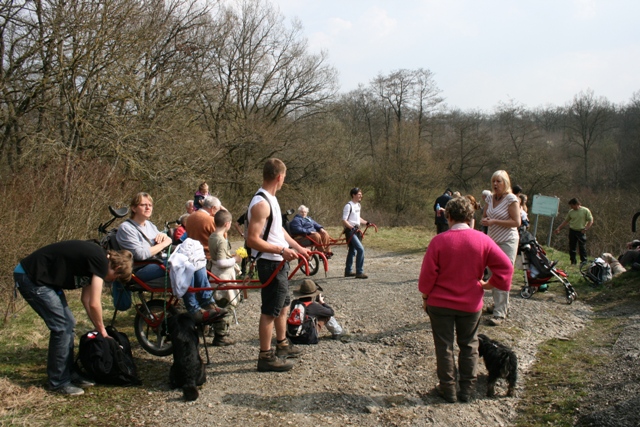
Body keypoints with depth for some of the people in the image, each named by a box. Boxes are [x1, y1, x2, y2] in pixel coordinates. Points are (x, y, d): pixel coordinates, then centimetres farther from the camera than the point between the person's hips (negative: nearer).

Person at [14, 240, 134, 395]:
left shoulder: (96, 257, 11)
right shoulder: (101, 261, -18)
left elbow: (85, 298, 16)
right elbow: (94, 303, -19)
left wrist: (98, 328, 15)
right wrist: (101, 329, -3)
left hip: (42, 278, 10)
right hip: (31, 278, -10)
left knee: (68, 323, 10)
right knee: (61, 327, -8)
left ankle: (69, 374, 19)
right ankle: (58, 382, 3)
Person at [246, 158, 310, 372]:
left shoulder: (270, 199, 10)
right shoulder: (261, 203, -22)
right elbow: (252, 239, -26)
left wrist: (298, 247, 18)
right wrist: (281, 250, -28)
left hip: (279, 262, 10)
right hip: (270, 264, -10)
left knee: (283, 305, 22)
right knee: (270, 310, -1)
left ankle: (282, 346, 37)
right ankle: (266, 357, 10)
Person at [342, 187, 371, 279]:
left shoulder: (358, 205, 13)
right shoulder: (348, 206, -14)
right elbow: (344, 221, -18)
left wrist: (366, 223, 16)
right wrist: (352, 228, -29)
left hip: (356, 231, 9)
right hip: (350, 231, -9)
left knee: (352, 251, 15)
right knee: (360, 249, -18)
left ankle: (348, 271, 26)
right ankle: (359, 272, -15)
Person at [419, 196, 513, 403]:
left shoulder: (439, 241, -15)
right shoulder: (483, 240, -9)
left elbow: (428, 274, -12)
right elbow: (506, 266, -10)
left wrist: (425, 297, 2)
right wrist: (489, 284, 0)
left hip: (440, 303, -2)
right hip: (471, 304, 2)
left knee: (444, 347, 11)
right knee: (469, 346, 17)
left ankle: (448, 390, 18)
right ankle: (467, 390, 22)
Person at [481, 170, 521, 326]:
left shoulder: (511, 199, -11)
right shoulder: (490, 198, 9)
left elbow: (516, 222, -15)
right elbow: (484, 216, 18)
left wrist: (494, 221, -21)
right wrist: (484, 220, -6)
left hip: (507, 242, -7)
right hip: (492, 240, 7)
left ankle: (500, 313, -9)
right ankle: (500, 305, 26)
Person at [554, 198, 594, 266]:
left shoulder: (585, 211, -3)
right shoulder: (571, 212, 8)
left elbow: (591, 221, -4)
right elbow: (566, 221, 15)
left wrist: (586, 229, -16)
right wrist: (559, 228, 8)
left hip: (581, 231, -4)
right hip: (572, 231, 4)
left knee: (582, 247, -5)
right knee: (571, 247, 5)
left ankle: (583, 261, 3)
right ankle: (573, 261, 13)